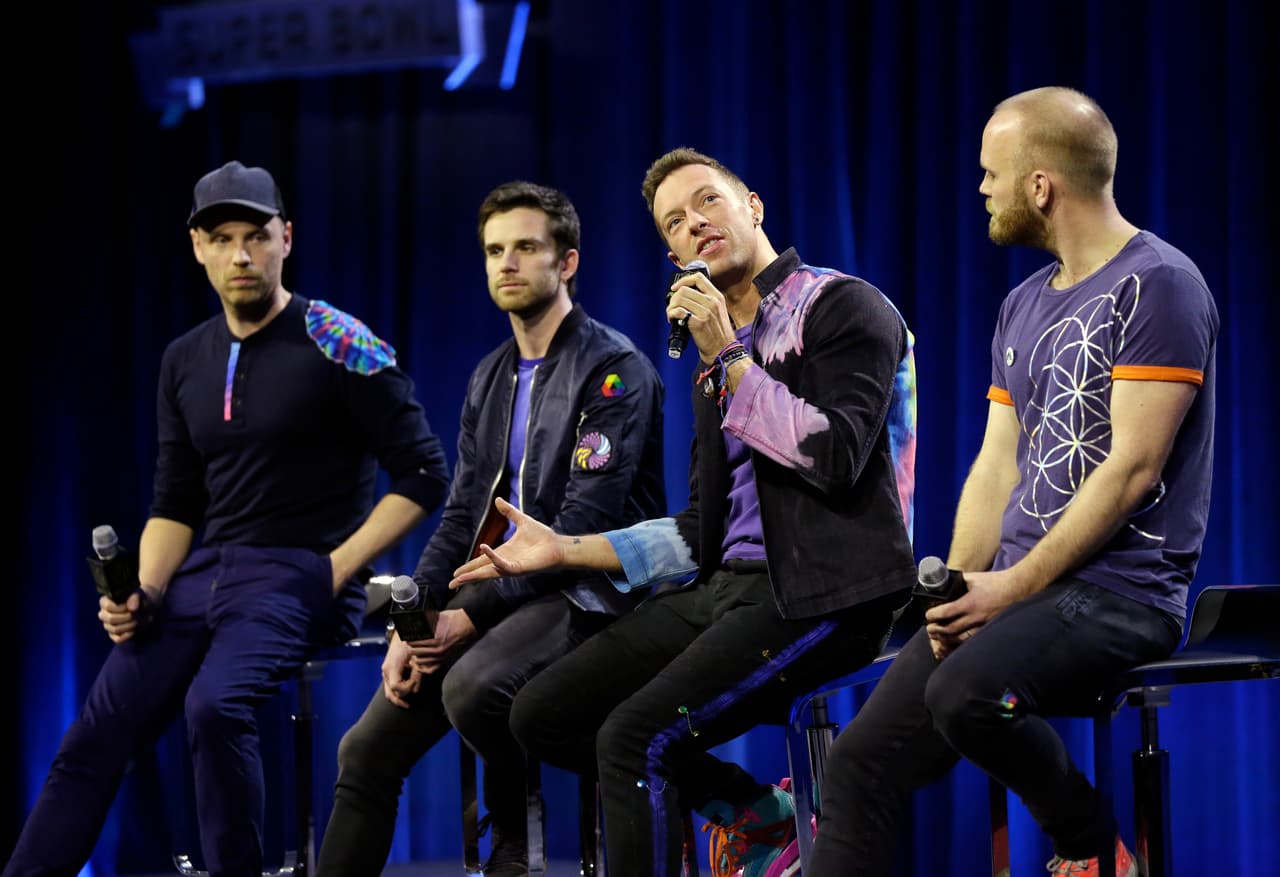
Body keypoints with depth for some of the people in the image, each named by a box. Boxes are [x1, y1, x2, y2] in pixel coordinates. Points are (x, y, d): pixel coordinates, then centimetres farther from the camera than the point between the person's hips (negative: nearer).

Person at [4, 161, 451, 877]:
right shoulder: (186, 361, 12)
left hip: (299, 577, -6)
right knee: (97, 735, -7)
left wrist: (336, 570, -13)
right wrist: (144, 594, -1)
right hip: (205, 576, 6)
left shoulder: (337, 347, -7)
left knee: (215, 703, -32)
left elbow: (424, 474, -7)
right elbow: (176, 503, 17)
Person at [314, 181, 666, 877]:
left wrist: (472, 614, -21)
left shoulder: (615, 370, -10)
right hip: (498, 595, 8)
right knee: (366, 752, -3)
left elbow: (584, 521, -18)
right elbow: (461, 516, 15)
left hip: (585, 596, -8)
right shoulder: (490, 378, 16)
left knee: (471, 685, -35)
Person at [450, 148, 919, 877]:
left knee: (635, 735, -26)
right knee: (543, 715, 2)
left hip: (819, 596, -9)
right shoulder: (716, 361, 19)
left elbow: (836, 460, -19)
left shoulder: (843, 308, -5)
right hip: (728, 586, 9)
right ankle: (754, 813, 11)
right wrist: (567, 551, 12)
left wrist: (731, 358, -14)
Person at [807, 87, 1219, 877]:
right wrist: (958, 585, -2)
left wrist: (1013, 587, -17)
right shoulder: (1025, 305, 16)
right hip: (1019, 587, 8)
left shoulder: (1157, 286, -10)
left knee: (967, 691, -33)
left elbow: (1132, 467, -16)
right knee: (863, 759, -5)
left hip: (1121, 590, -8)